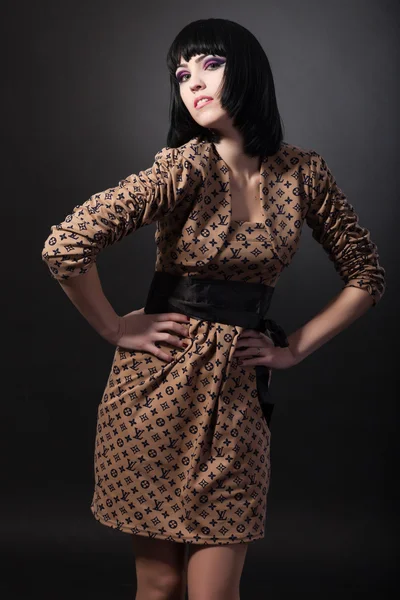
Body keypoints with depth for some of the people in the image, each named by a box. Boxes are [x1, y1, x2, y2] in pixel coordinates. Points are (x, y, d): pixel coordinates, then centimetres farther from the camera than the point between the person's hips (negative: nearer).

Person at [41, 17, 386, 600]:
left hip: (238, 392, 2)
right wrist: (118, 331, -9)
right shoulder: (187, 166, -12)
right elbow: (65, 247, -20)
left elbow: (367, 276, 11)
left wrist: (297, 346, 5)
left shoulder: (304, 173, 0)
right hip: (158, 384, -2)